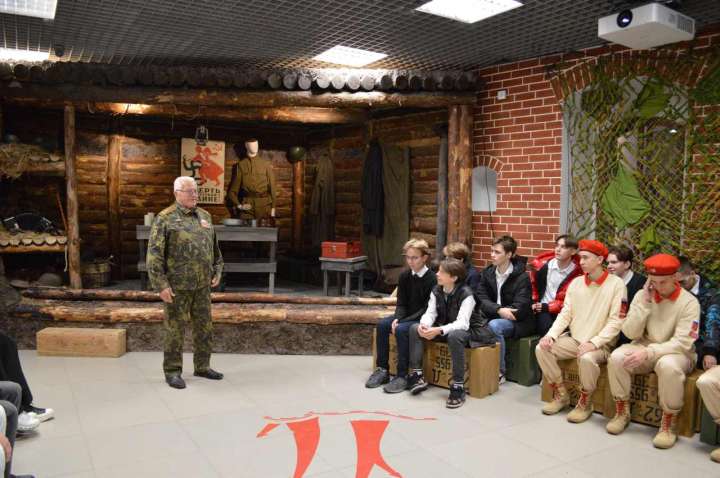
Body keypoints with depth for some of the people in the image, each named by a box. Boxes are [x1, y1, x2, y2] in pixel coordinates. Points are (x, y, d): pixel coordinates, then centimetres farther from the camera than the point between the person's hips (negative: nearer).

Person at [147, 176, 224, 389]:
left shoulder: (205, 216, 10)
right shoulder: (165, 219, -8)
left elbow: (214, 247, 20)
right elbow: (154, 254, -11)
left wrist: (217, 271, 13)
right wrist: (161, 285, -16)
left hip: (202, 284, 6)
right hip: (177, 286, -5)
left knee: (204, 326, 12)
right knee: (175, 328, 3)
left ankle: (202, 366, 26)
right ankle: (172, 371, 17)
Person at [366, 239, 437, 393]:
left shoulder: (432, 279, -14)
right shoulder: (405, 276, 5)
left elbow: (428, 309, -17)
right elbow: (401, 303, 4)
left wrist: (403, 321, -22)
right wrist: (397, 318, -18)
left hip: (423, 319, -6)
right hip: (407, 317, 6)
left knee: (401, 330, -32)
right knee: (382, 324, -17)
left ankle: (402, 376, -22)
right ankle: (382, 370, -8)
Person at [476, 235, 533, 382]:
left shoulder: (522, 277, -11)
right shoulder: (487, 273, 4)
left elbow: (520, 307, -17)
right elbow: (482, 299, -8)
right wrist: (499, 309, -26)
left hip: (518, 322, -4)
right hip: (495, 317, 5)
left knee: (494, 325, -33)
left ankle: (499, 372, -18)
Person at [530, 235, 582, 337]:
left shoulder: (577, 273, -6)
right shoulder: (542, 264, -1)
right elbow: (532, 284, 17)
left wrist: (547, 307, -14)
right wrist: (533, 303, 5)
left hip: (562, 312, 0)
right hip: (542, 310, 1)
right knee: (547, 328, -29)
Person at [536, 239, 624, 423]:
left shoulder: (616, 284, -8)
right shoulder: (576, 283, 8)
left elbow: (615, 321, -13)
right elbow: (565, 314, 5)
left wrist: (593, 343, -24)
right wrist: (551, 335, -12)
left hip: (600, 344, -5)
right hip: (574, 339, 5)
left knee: (587, 358, -36)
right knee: (541, 348, -16)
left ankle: (585, 403, -8)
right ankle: (560, 395, 3)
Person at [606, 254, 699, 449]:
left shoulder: (689, 302, -11)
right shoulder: (642, 295, -1)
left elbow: (682, 343, -19)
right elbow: (631, 333, -7)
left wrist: (649, 353, -30)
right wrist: (645, 303, -17)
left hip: (677, 353, -3)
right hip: (644, 348, 3)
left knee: (668, 366, -38)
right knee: (617, 358, -26)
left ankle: (669, 422, -16)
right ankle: (622, 411, -6)